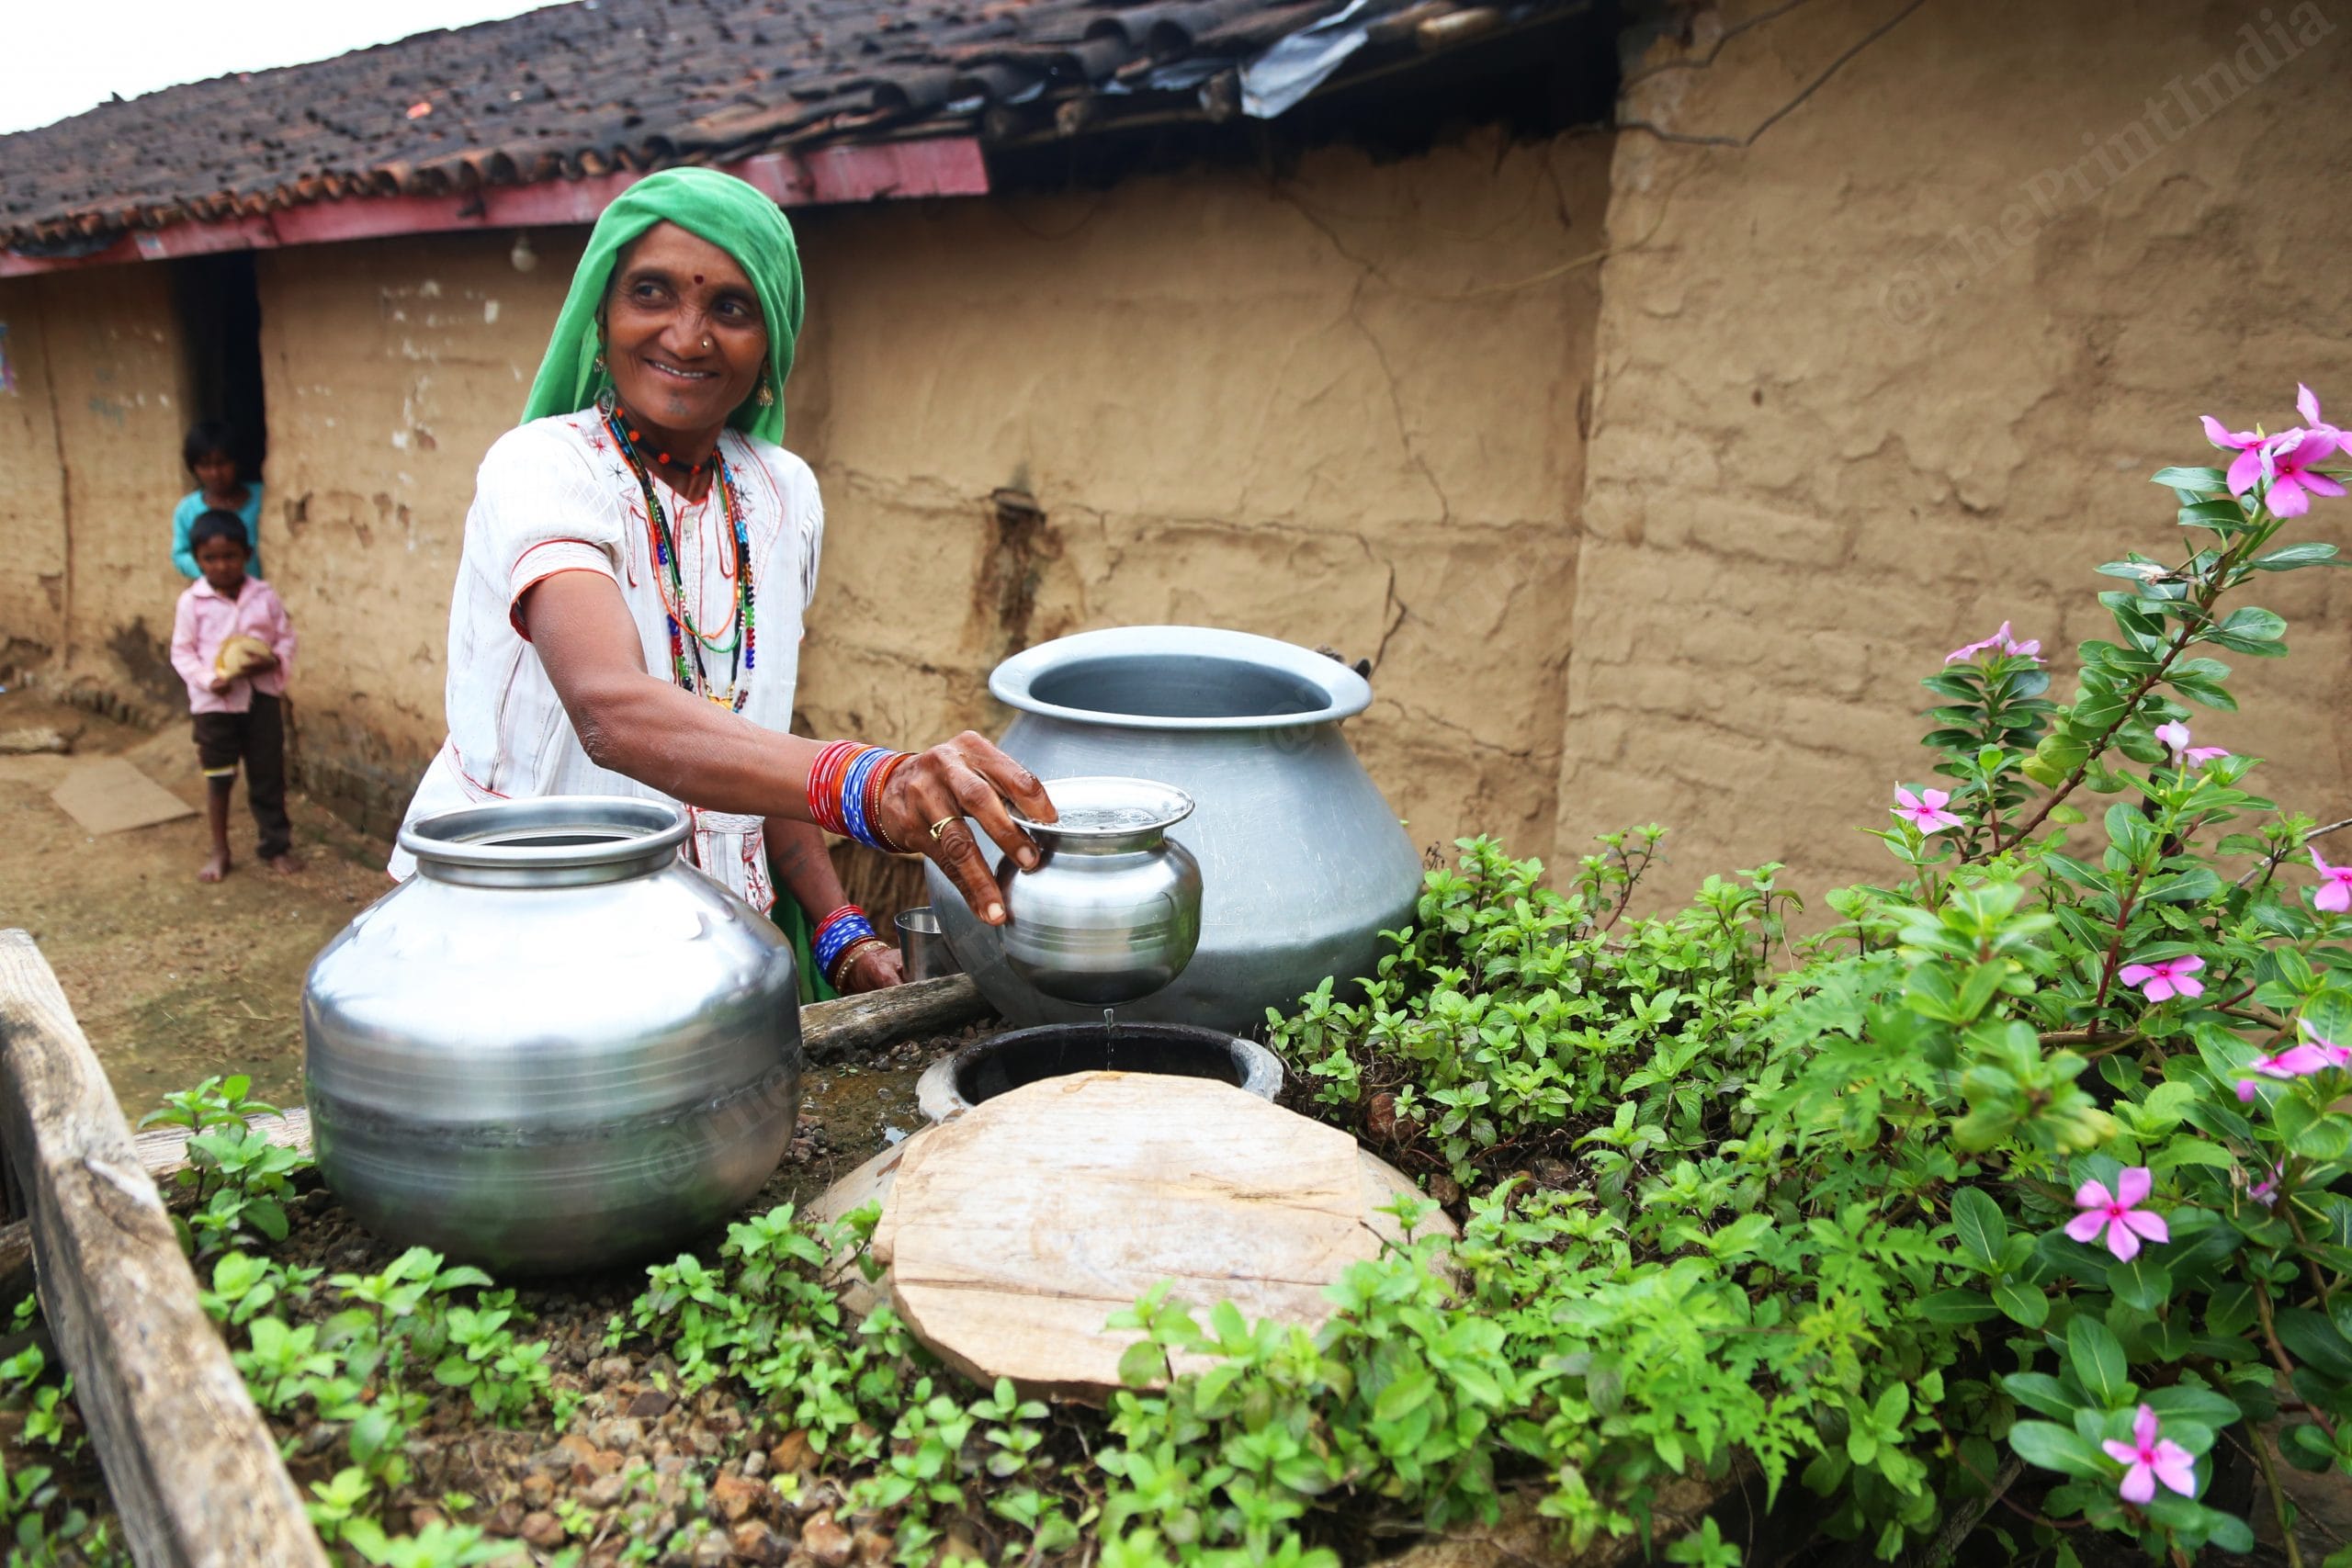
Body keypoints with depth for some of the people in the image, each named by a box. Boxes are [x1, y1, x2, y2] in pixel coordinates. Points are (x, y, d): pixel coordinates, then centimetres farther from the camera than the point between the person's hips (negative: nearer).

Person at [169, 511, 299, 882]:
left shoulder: (264, 596, -2)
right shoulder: (192, 601, -5)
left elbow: (286, 637, 3)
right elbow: (182, 651, -2)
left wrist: (274, 661, -18)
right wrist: (208, 680, -18)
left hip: (262, 696, 1)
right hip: (215, 701, -1)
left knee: (269, 775, 9)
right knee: (218, 778, 9)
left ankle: (277, 846, 21)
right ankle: (219, 852, 21)